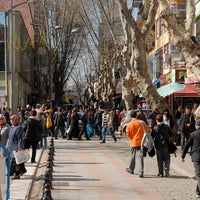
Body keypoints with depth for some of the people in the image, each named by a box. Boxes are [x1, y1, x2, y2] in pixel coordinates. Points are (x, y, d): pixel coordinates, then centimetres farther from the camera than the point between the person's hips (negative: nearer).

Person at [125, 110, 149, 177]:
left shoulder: (129, 124, -5)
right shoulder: (142, 122, -4)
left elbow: (128, 134, -4)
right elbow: (147, 130, 0)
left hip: (133, 142, 1)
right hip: (141, 142, -1)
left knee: (133, 156, 19)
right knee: (140, 157, -5)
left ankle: (131, 169, 35)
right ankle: (141, 172, -15)